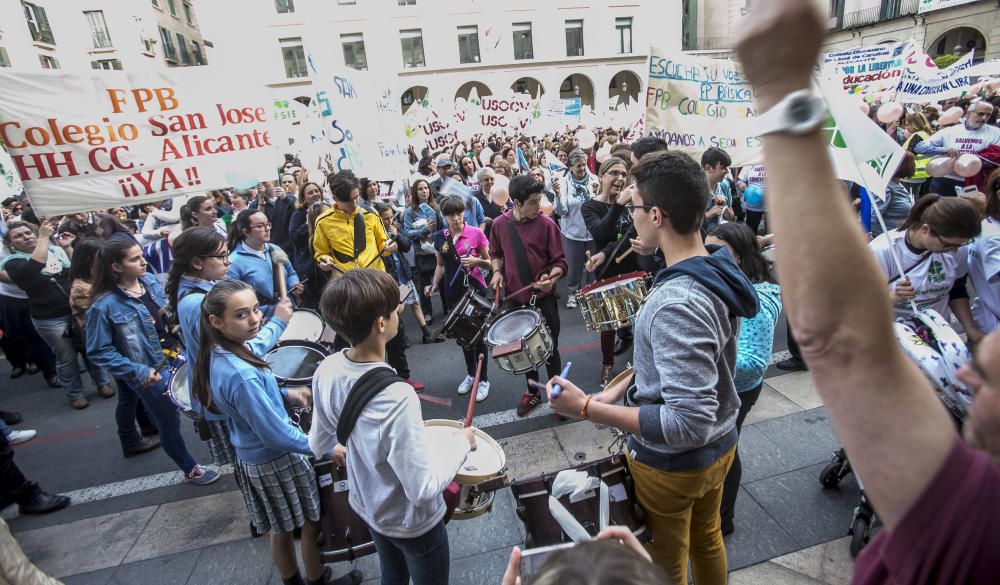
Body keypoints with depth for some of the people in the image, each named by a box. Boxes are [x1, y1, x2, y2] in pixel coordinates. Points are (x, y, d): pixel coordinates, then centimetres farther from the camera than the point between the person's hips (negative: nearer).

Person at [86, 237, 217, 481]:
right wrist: (138, 371, -21)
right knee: (169, 423, 6)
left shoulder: (149, 280, -6)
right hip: (148, 372, -7)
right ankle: (190, 470, 25)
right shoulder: (105, 305, -24)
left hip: (170, 358, 7)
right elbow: (98, 351, -17)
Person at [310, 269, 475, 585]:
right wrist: (460, 443, -17)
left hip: (366, 506, 6)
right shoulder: (396, 397, -40)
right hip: (411, 523, -5)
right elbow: (423, 490, -31)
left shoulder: (326, 371, -18)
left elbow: (318, 444, -2)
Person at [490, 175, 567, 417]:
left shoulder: (546, 224, -10)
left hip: (544, 298, -3)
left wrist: (552, 277, -26)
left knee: (550, 349, 8)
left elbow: (560, 261, -7)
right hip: (514, 298, 3)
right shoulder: (499, 224, -2)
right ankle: (532, 392, 37)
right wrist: (497, 271, -4)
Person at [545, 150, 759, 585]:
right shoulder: (719, 272, -6)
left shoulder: (675, 303, -35)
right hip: (720, 445, 8)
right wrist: (625, 386, 5)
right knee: (706, 540, 32)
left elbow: (689, 423, -35)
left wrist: (587, 408, -32)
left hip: (674, 463, -8)